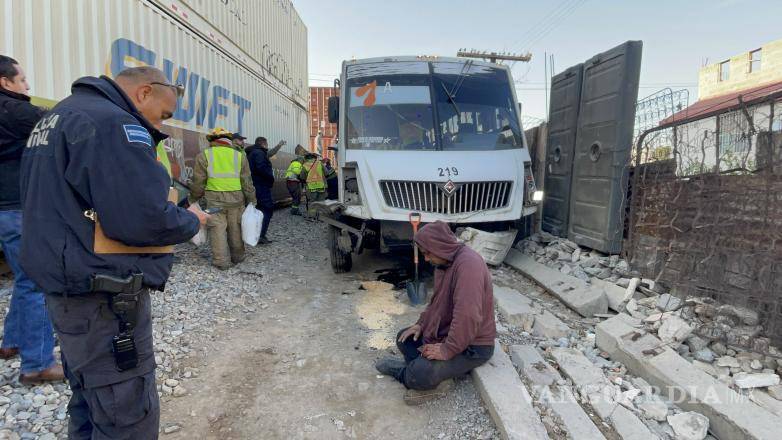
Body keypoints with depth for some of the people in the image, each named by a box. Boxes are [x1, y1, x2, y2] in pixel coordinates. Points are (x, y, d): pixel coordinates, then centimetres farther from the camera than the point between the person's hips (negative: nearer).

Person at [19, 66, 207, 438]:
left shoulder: (58, 116, 16)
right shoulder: (112, 122, -17)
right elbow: (144, 219, -27)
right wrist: (191, 221, -8)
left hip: (68, 286, 11)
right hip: (103, 295, -10)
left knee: (90, 403, 23)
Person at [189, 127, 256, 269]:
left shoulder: (204, 155, 0)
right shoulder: (239, 156, 5)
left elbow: (198, 182, 0)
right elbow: (247, 182, 4)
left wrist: (193, 199, 15)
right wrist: (251, 200, 13)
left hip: (215, 200, -2)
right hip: (236, 199, 2)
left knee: (217, 230, 5)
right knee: (235, 229, 13)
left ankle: (221, 261, 5)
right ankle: (237, 257, 26)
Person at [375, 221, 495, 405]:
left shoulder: (468, 264, -28)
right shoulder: (445, 262, 5)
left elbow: (468, 316, -35)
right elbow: (437, 300, 18)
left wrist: (448, 350, -28)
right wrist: (421, 323, 5)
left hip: (473, 345, -10)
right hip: (449, 332, 10)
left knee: (420, 374, -26)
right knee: (404, 337, 11)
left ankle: (401, 371, 7)